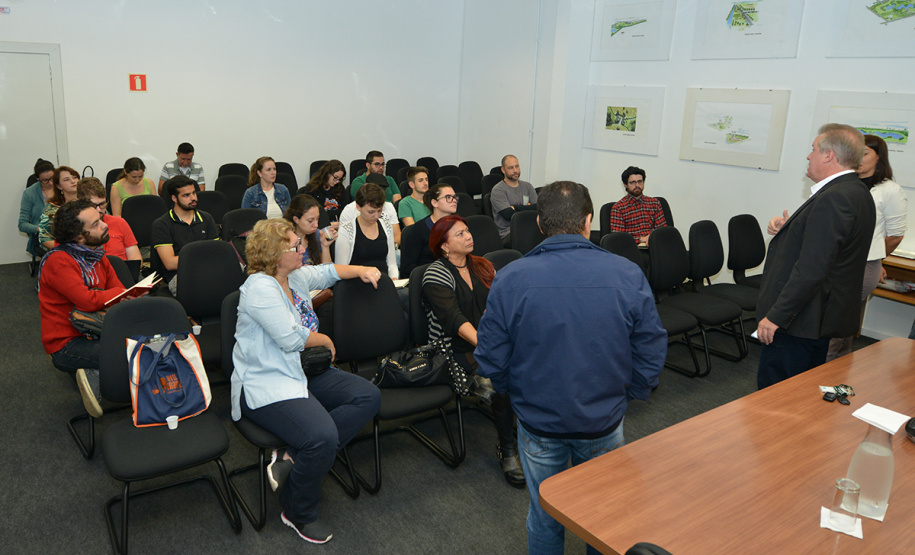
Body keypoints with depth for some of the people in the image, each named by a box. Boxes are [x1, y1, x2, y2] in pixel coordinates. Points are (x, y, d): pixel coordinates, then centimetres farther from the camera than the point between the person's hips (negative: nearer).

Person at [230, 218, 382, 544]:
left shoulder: (295, 276, 10)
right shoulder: (260, 288, -16)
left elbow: (328, 271, 28)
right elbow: (290, 338, -19)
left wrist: (361, 270, 12)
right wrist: (325, 341, -3)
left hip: (302, 373, 10)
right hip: (266, 385, -10)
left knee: (369, 397, -5)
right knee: (323, 437, -31)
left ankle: (293, 459, -9)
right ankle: (297, 513, -2)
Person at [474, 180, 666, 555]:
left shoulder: (511, 279, -17)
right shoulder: (629, 275, -15)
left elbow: (491, 360, -12)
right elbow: (652, 353, -8)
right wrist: (622, 396, 8)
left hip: (538, 422, 0)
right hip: (604, 424, 1)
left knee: (544, 515, 22)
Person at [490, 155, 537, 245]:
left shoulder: (527, 186, 19)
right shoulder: (498, 190, 0)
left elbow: (538, 207, 5)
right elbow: (509, 215, -11)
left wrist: (516, 207, -6)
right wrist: (528, 208, 0)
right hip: (507, 233, -5)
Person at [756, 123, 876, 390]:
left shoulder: (832, 200, -21)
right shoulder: (857, 193, 12)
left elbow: (812, 270, -26)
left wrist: (775, 316, -23)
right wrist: (789, 231, 11)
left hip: (799, 323, -11)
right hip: (826, 316, 11)